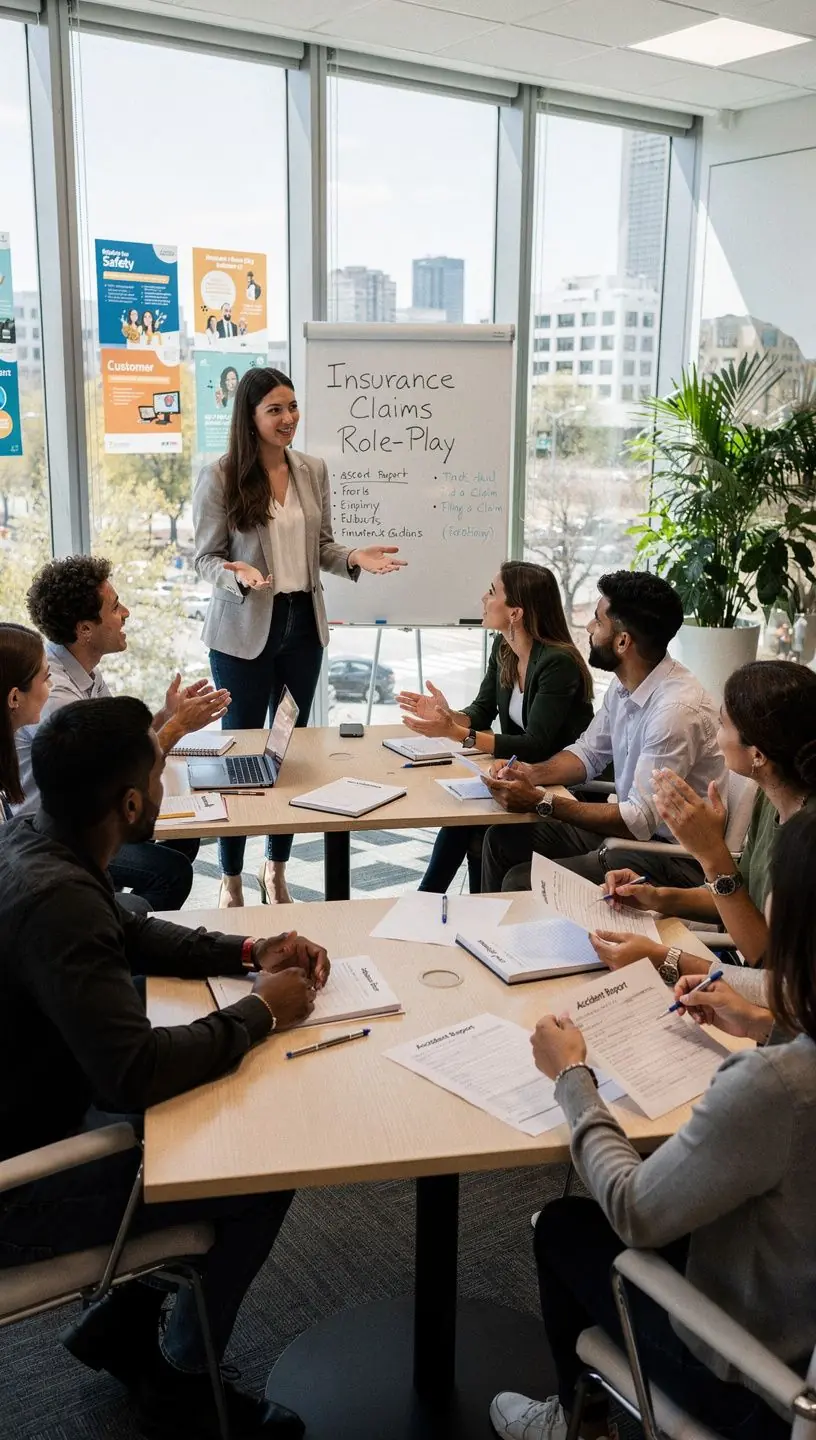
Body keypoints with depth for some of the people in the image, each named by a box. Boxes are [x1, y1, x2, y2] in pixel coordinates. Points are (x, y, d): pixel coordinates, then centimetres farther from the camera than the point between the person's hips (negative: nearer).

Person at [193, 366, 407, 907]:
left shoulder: (313, 470, 4)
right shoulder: (219, 477, -9)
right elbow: (207, 557, -6)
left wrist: (355, 558, -7)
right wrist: (239, 576, -27)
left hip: (302, 623, 5)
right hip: (245, 628, -4)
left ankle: (277, 869, 27)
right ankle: (231, 879, 17)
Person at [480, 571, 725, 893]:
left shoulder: (677, 709, -27)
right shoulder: (623, 685, 1)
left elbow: (639, 821, -26)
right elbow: (588, 754, 15)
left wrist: (540, 801, -23)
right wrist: (529, 774, -5)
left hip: (674, 859, -9)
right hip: (634, 827, 9)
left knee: (521, 881, -18)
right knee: (503, 838, 6)